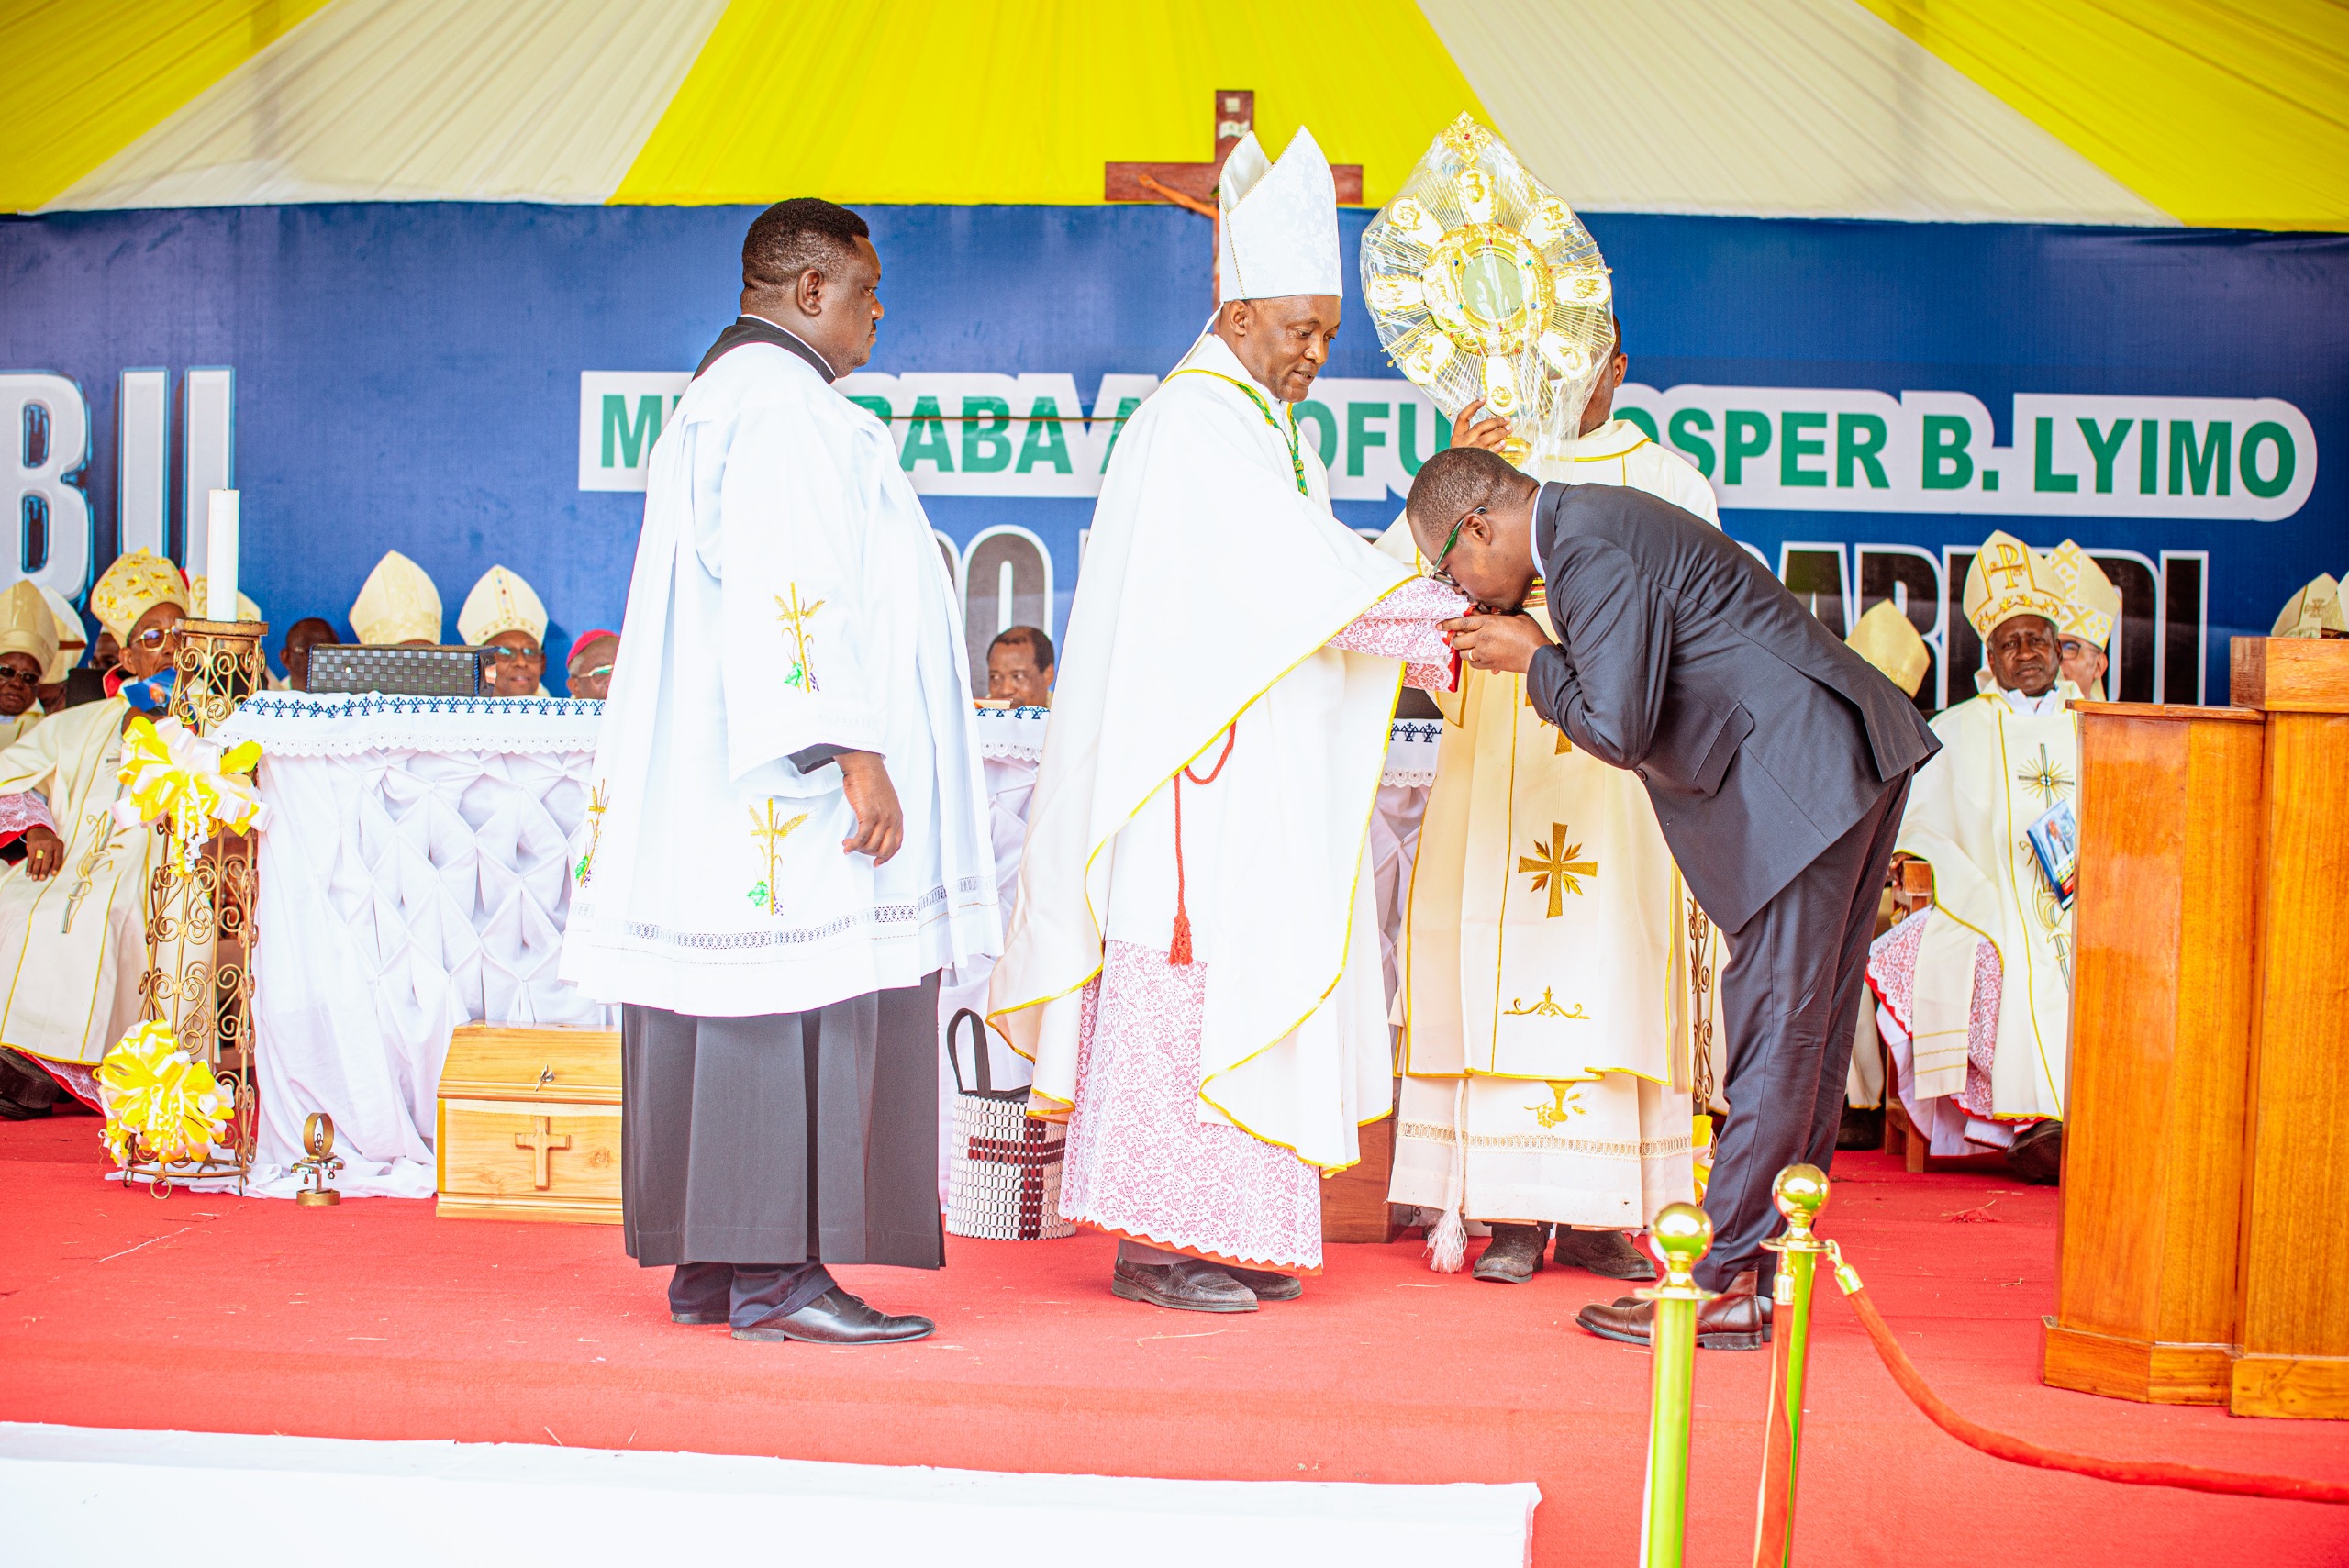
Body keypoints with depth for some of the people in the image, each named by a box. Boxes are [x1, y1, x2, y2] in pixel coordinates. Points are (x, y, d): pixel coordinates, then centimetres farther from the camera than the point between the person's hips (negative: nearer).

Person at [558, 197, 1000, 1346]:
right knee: (797, 1001, -10)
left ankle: (711, 1265, 12)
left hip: (718, 779, 11)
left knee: (733, 1013, 9)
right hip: (791, 785, -11)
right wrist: (855, 753, -23)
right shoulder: (781, 403, -12)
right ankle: (774, 1272, -9)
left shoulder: (719, 397, 22)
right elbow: (797, 593, -21)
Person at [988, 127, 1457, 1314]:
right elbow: (1302, 571, -19)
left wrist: (1438, 637, -1)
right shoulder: (1192, 424, -12)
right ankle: (1153, 1241, -2)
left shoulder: (1270, 432, 19)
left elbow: (1313, 587, 13)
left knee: (1246, 982, 8)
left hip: (1263, 774, 9)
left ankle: (1218, 1230, 12)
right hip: (1197, 769, -9)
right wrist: (1451, 609, -16)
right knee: (1185, 983, -7)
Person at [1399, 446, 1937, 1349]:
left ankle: (1723, 1284, -2)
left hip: (1805, 774, -11)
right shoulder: (1593, 522, 17)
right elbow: (1634, 684, 21)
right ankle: (1768, 1266, 19)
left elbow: (1618, 730, -18)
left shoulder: (1589, 546, -15)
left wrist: (1534, 661, -3)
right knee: (1804, 1030, 12)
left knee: (1776, 1028, -7)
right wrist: (1535, 649, 12)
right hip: (1841, 766, 11)